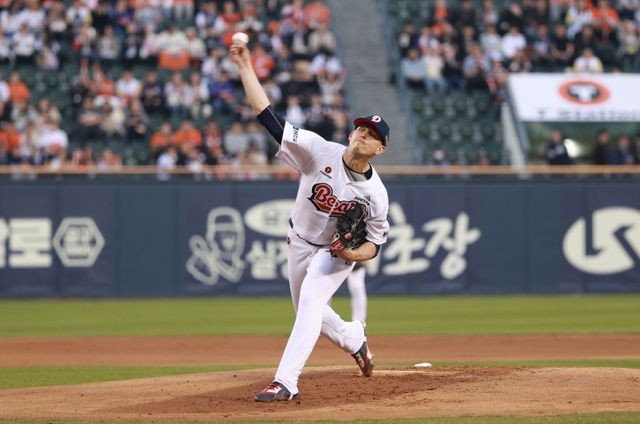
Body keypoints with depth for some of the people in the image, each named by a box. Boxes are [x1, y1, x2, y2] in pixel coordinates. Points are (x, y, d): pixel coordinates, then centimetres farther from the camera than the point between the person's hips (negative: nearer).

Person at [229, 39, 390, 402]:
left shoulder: (375, 193, -20)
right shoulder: (320, 151, -21)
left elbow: (375, 243, -8)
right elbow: (268, 115, -25)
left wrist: (355, 253, -32)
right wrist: (246, 67, -33)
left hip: (337, 253, -4)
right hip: (300, 244, 4)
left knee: (310, 303, -26)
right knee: (308, 311, 19)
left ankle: (285, 382, -31)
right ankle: (355, 339, 50)